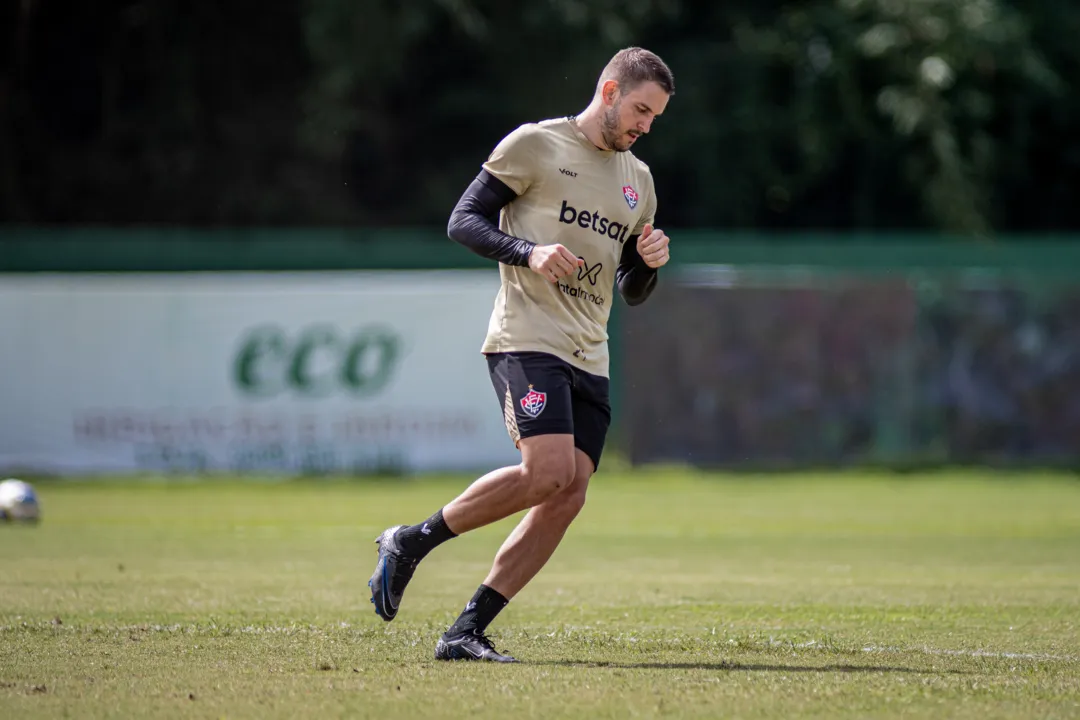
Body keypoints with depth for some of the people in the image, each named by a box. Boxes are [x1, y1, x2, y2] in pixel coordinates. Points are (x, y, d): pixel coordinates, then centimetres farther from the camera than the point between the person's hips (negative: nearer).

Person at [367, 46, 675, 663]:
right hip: (527, 339, -7)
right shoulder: (536, 145, 0)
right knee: (549, 471, -24)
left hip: (589, 358, 7)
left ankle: (467, 632, -1)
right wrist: (527, 253, -18)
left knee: (568, 496, -6)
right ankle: (412, 542, -5)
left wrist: (649, 264, 3)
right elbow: (462, 221, -2)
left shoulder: (639, 180, 20)